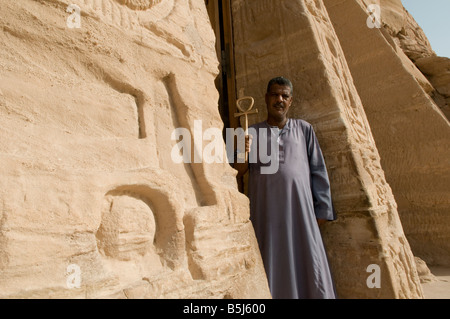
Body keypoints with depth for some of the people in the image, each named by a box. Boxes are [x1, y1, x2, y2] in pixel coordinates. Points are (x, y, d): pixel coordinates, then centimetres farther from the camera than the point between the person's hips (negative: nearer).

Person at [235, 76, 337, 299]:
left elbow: (318, 171, 10)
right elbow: (240, 171, 1)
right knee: (274, 268, 2)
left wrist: (322, 210, 3)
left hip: (300, 209, 1)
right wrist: (243, 153, -20)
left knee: (308, 265, 2)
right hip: (267, 212, 0)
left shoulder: (303, 129, 14)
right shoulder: (253, 132, 12)